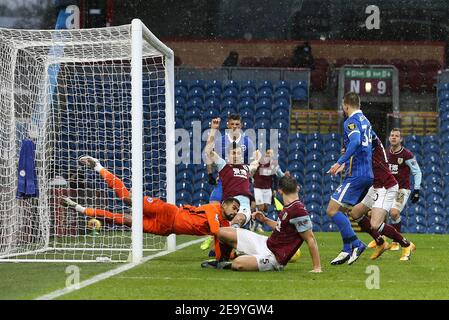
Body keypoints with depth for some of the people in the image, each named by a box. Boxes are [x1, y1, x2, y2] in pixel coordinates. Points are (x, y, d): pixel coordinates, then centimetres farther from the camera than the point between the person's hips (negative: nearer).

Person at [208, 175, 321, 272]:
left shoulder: (298, 211, -24)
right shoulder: (288, 207, 6)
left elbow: (310, 239, -23)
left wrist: (317, 267, -24)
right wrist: (265, 220, 13)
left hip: (273, 257, -9)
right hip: (266, 243, 9)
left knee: (238, 264, -34)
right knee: (221, 232, 8)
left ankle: (229, 265, 2)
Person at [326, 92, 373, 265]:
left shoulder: (351, 121, -10)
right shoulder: (365, 121, 19)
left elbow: (355, 141, -28)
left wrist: (340, 162, -31)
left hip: (355, 175, -9)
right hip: (367, 174, 9)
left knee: (332, 210, -10)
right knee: (339, 211, 14)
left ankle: (355, 243, -13)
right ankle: (347, 251, 10)